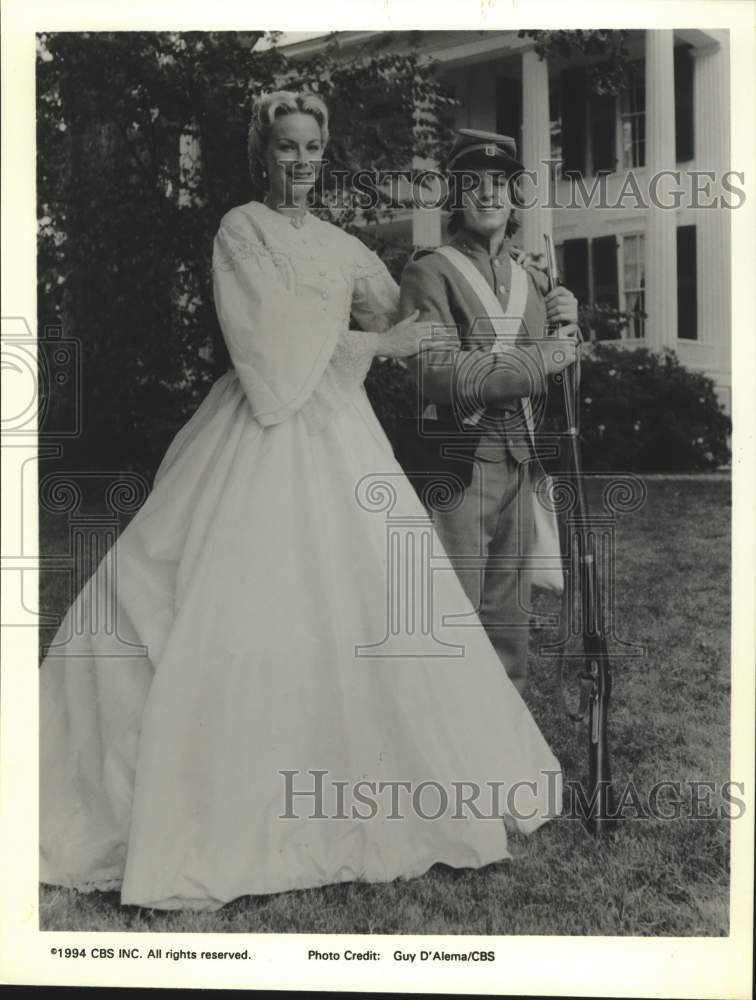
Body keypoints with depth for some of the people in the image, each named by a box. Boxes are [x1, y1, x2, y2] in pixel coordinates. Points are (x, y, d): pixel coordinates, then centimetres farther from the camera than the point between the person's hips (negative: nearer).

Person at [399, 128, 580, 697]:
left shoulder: (534, 277, 15)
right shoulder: (430, 274, -6)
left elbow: (556, 382, 19)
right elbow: (443, 377, -19)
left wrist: (567, 330, -2)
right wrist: (545, 353, -15)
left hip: (519, 464, 6)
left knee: (511, 618, 14)